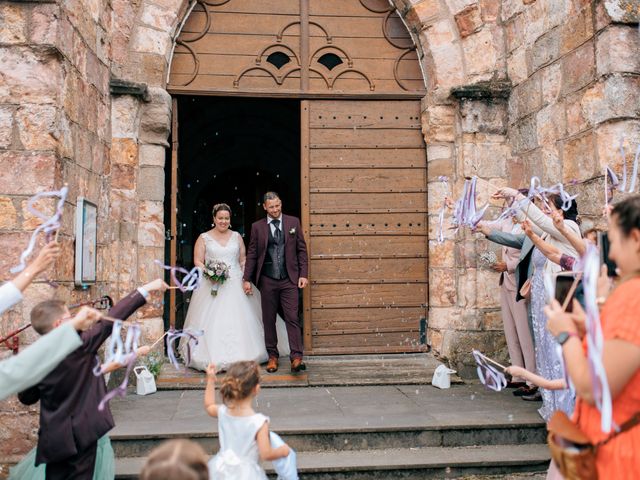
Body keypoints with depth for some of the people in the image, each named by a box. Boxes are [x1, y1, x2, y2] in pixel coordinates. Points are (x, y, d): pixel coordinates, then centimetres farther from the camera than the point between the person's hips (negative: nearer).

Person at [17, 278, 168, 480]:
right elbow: (110, 320, -18)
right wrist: (145, 290, -16)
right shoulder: (79, 345, -17)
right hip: (81, 434, -5)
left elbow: (26, 398, 9)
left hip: (53, 438, 5)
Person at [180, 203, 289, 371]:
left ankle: (241, 355, 7)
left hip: (236, 285, 2)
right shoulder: (204, 238, 6)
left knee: (238, 318, -2)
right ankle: (213, 358, 0)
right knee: (212, 321, -6)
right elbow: (198, 261, 1)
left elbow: (243, 261, 11)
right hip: (212, 285, -2)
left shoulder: (236, 236, 12)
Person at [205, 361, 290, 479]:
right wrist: (282, 451, -2)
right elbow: (266, 455, -22)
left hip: (222, 471, 6)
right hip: (245, 474, -6)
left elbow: (209, 406, 18)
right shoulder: (259, 422, -24)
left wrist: (210, 380, 24)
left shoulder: (223, 412, -7)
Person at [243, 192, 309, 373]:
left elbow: (302, 249, 6)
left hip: (289, 279, -1)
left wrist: (303, 274, -1)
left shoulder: (293, 222, 6)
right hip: (267, 280, 1)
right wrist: (247, 279, 2)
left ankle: (296, 357, -7)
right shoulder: (257, 227, 6)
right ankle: (272, 356, 17)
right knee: (269, 319, 6)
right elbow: (251, 254, 7)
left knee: (292, 318, -6)